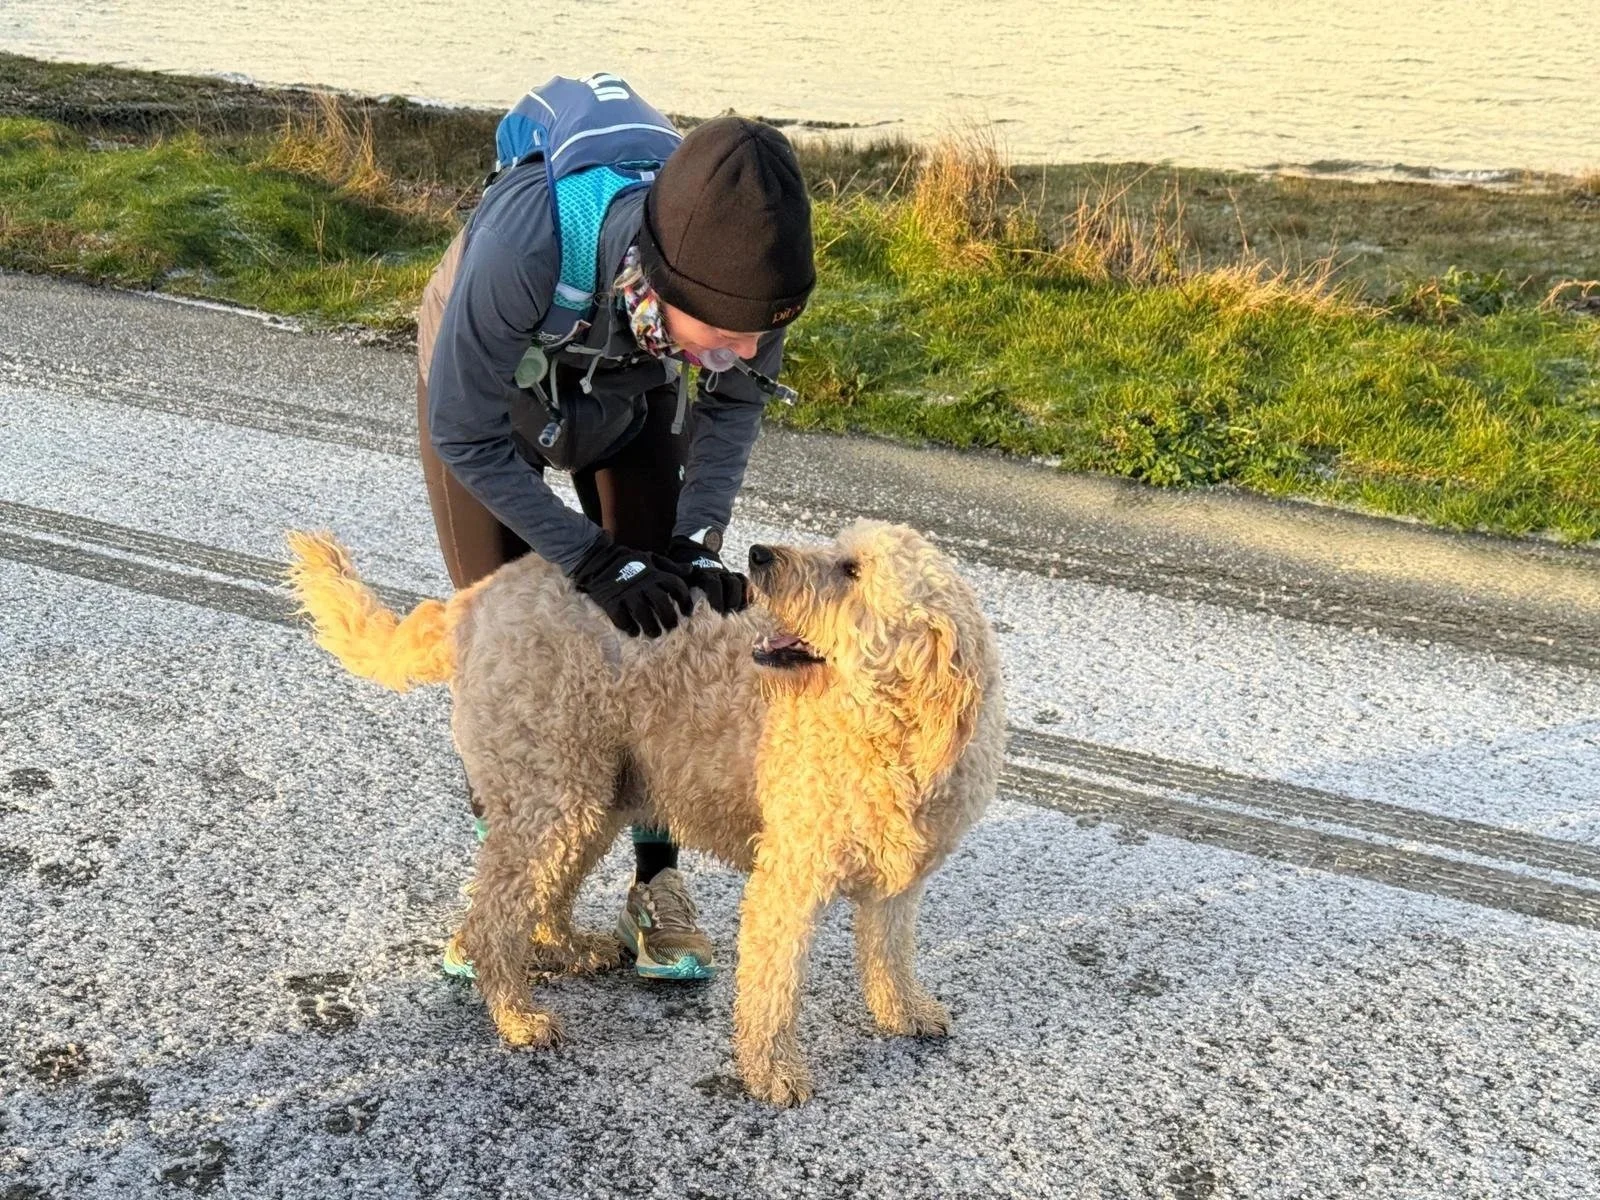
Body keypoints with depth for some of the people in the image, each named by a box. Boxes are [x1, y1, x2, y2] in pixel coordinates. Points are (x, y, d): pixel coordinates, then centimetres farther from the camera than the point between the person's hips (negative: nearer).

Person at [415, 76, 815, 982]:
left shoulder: (737, 255, -35)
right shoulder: (525, 246, -46)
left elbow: (734, 401, -14)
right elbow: (466, 435, -30)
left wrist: (694, 540, -27)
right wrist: (592, 562, -34)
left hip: (631, 395, 3)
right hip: (485, 394, -2)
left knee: (655, 631, -3)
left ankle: (657, 880, 11)